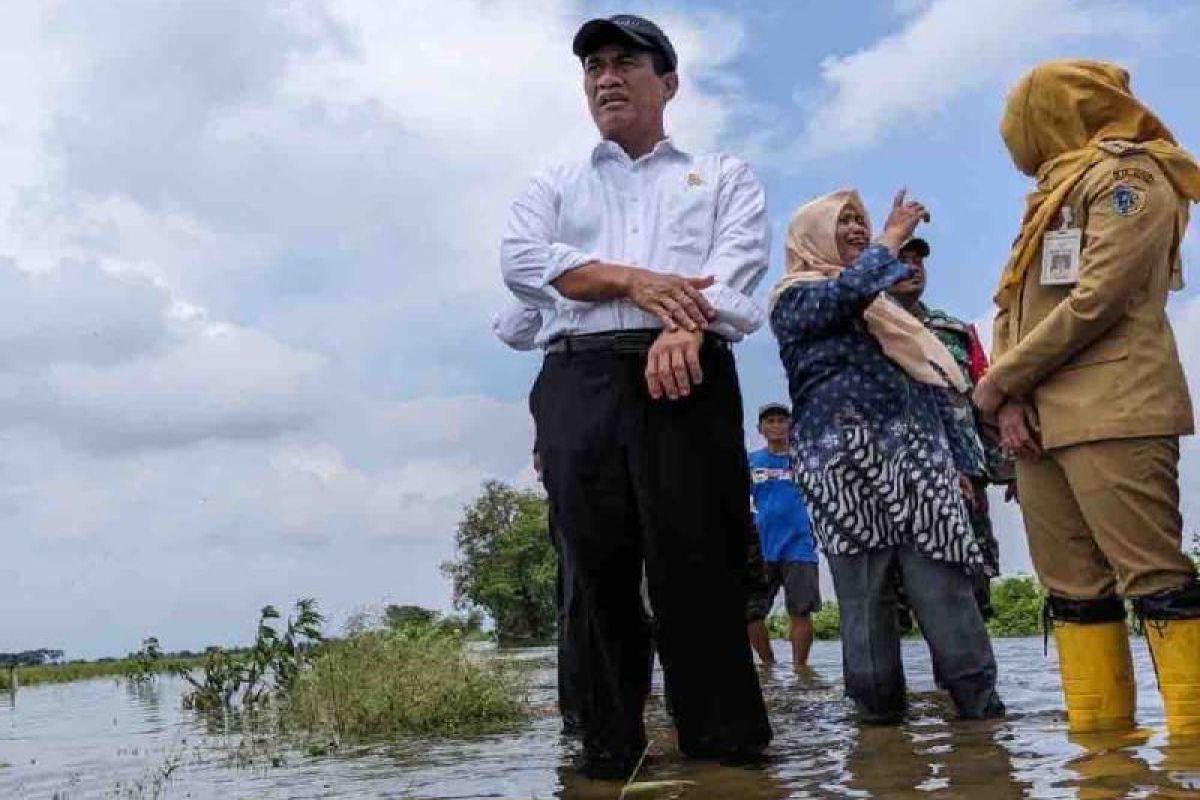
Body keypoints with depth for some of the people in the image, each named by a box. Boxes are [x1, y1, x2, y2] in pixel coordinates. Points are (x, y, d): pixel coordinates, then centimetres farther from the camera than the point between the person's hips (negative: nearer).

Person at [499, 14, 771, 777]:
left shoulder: (724, 176, 23)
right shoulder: (555, 186, 26)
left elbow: (737, 262, 2)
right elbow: (521, 260, 5)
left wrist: (684, 325, -20)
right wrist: (630, 280, -10)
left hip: (688, 376, -1)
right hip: (580, 380, 2)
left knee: (699, 561, -10)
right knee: (598, 567, -4)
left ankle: (727, 743, -4)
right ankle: (609, 748, 2)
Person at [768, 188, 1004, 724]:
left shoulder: (884, 302, 31)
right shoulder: (797, 296, 10)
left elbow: (930, 383, 26)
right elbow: (844, 293, -15)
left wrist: (958, 460, 19)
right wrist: (893, 236, -3)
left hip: (913, 459, 5)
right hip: (847, 464, -5)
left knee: (942, 580, -7)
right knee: (865, 589, -8)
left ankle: (979, 700, -11)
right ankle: (878, 705, -4)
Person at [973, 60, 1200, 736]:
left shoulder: (1126, 176, 0)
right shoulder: (1052, 198, 26)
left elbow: (1099, 298, -14)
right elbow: (1010, 309, 18)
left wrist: (1001, 379, -8)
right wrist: (1010, 399, 1)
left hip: (1112, 414, -8)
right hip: (1041, 421, 9)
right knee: (1074, 588, 5)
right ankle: (1099, 735, 8)